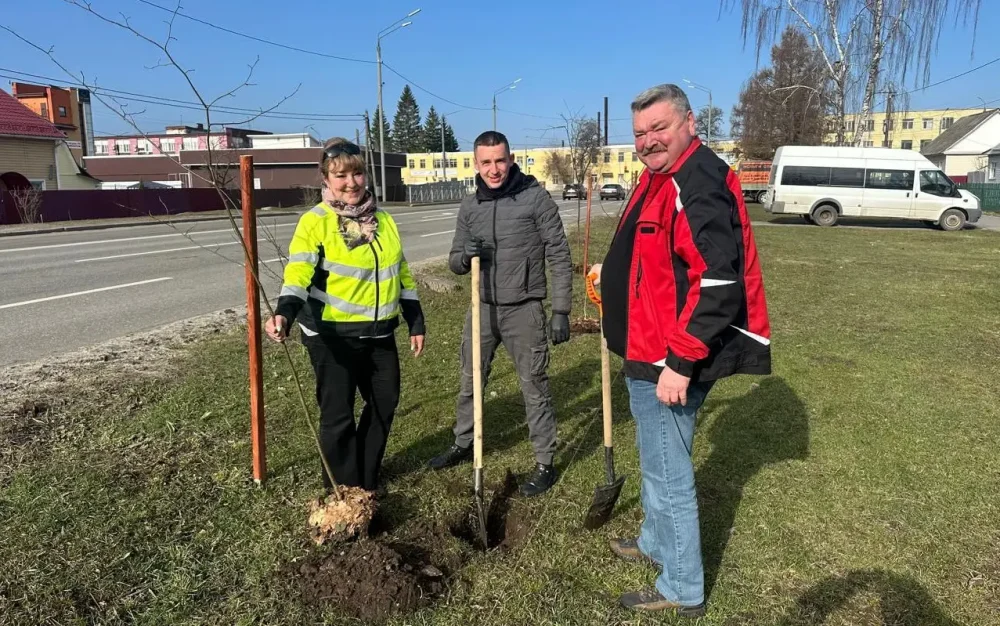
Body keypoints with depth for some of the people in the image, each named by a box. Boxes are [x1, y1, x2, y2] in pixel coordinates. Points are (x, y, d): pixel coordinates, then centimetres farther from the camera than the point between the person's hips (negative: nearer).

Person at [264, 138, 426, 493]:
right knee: (338, 415, 0)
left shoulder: (383, 220, 9)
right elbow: (298, 272, -23)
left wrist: (415, 322, 13)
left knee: (385, 403, 14)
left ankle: (366, 482, 34)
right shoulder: (315, 221, -9)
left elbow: (401, 274, 15)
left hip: (379, 333, 6)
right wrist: (284, 313, -41)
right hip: (332, 336, -6)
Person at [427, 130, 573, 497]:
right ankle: (463, 444, 38)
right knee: (470, 381, 18)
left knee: (534, 388, 3)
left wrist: (561, 311, -13)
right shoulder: (470, 207, 6)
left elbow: (558, 256, -8)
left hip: (523, 310, -5)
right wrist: (464, 256, -13)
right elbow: (454, 261, 12)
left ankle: (545, 464, 17)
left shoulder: (536, 198, -9)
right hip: (482, 308, 5)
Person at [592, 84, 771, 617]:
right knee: (657, 460, 25)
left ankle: (682, 589, 21)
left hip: (671, 360, -10)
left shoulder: (699, 186, -21)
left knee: (667, 471, 3)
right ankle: (656, 542, 46)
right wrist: (615, 271, 18)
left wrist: (680, 363, -28)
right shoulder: (660, 177, 13)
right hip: (651, 352, 10)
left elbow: (717, 283, -28)